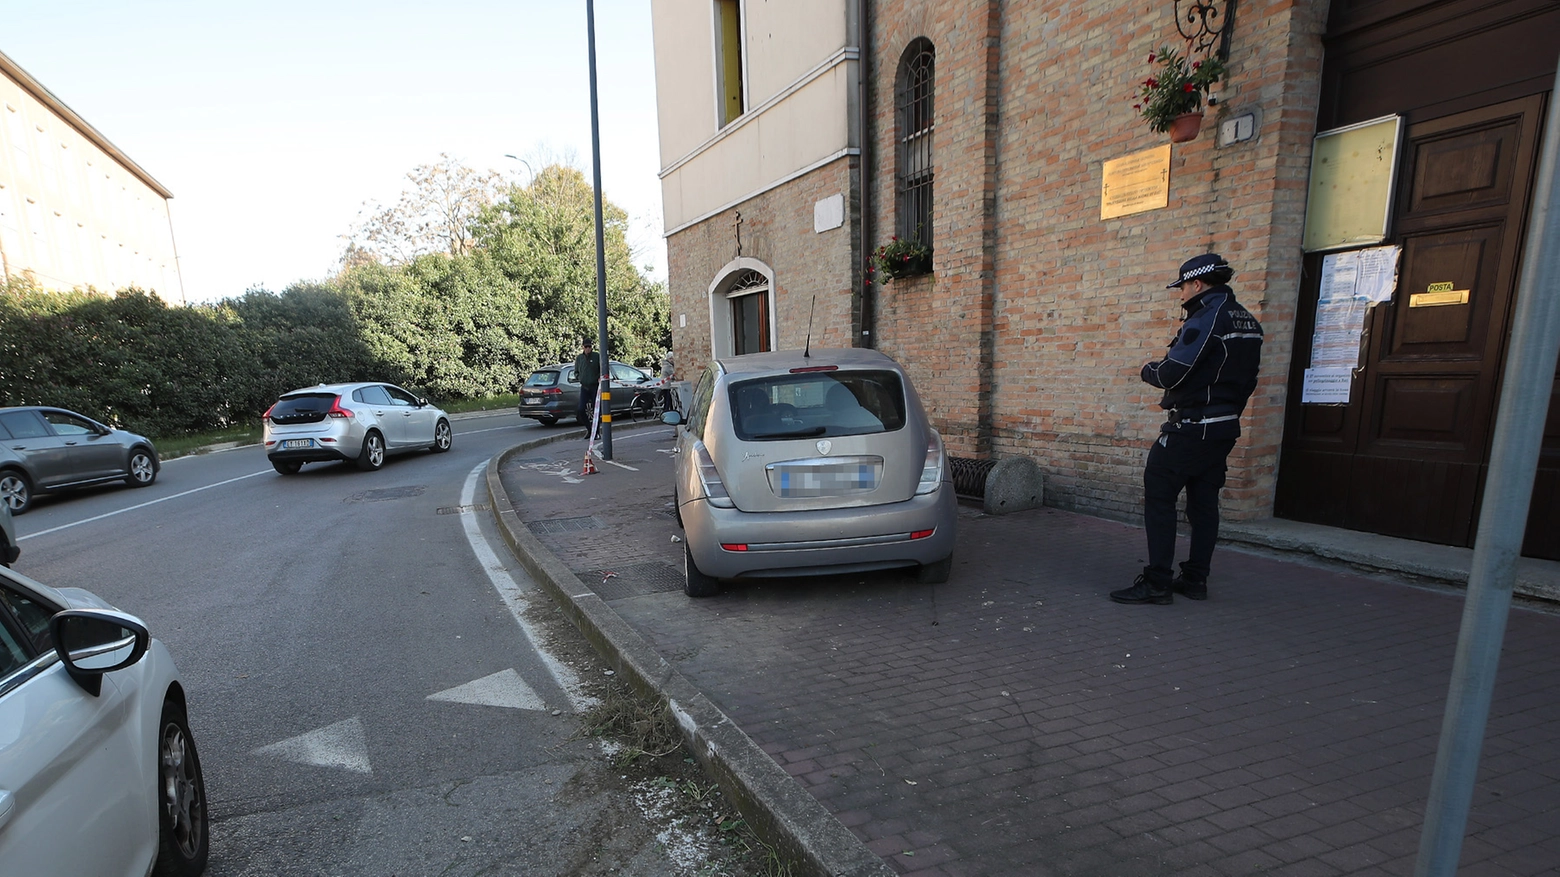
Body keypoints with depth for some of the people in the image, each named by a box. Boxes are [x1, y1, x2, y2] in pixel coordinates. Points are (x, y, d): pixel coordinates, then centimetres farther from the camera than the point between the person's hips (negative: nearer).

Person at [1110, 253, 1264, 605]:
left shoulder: (1208, 316, -15)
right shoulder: (1247, 321, 14)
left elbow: (1172, 375, -20)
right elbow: (1245, 379, 17)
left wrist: (1148, 370, 0)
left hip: (1191, 428, -9)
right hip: (1225, 427, 10)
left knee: (1159, 497, -5)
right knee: (1204, 503, 13)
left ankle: (1157, 583, -4)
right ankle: (1195, 579, 20)